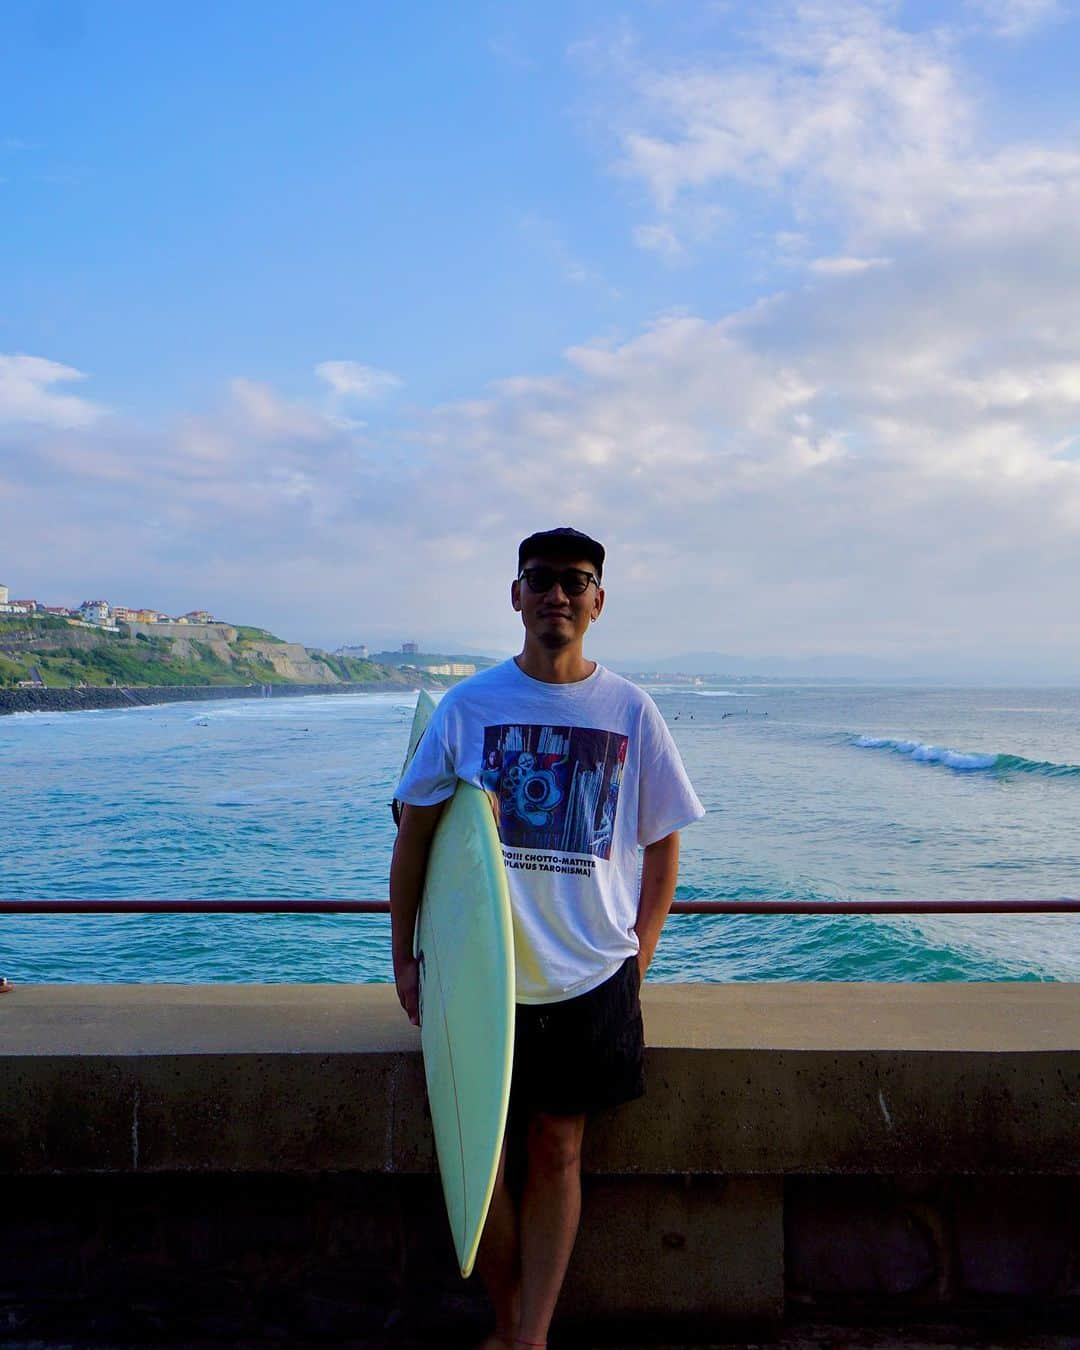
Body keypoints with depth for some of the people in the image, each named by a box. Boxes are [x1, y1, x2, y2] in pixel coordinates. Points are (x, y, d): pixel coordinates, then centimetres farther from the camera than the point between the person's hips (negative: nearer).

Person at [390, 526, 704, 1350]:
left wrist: (639, 958, 1)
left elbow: (662, 842, 6)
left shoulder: (629, 710, 0)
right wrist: (404, 957, 2)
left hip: (592, 976, 0)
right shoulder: (468, 705, -2)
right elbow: (415, 833, 3)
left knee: (557, 1150, 9)